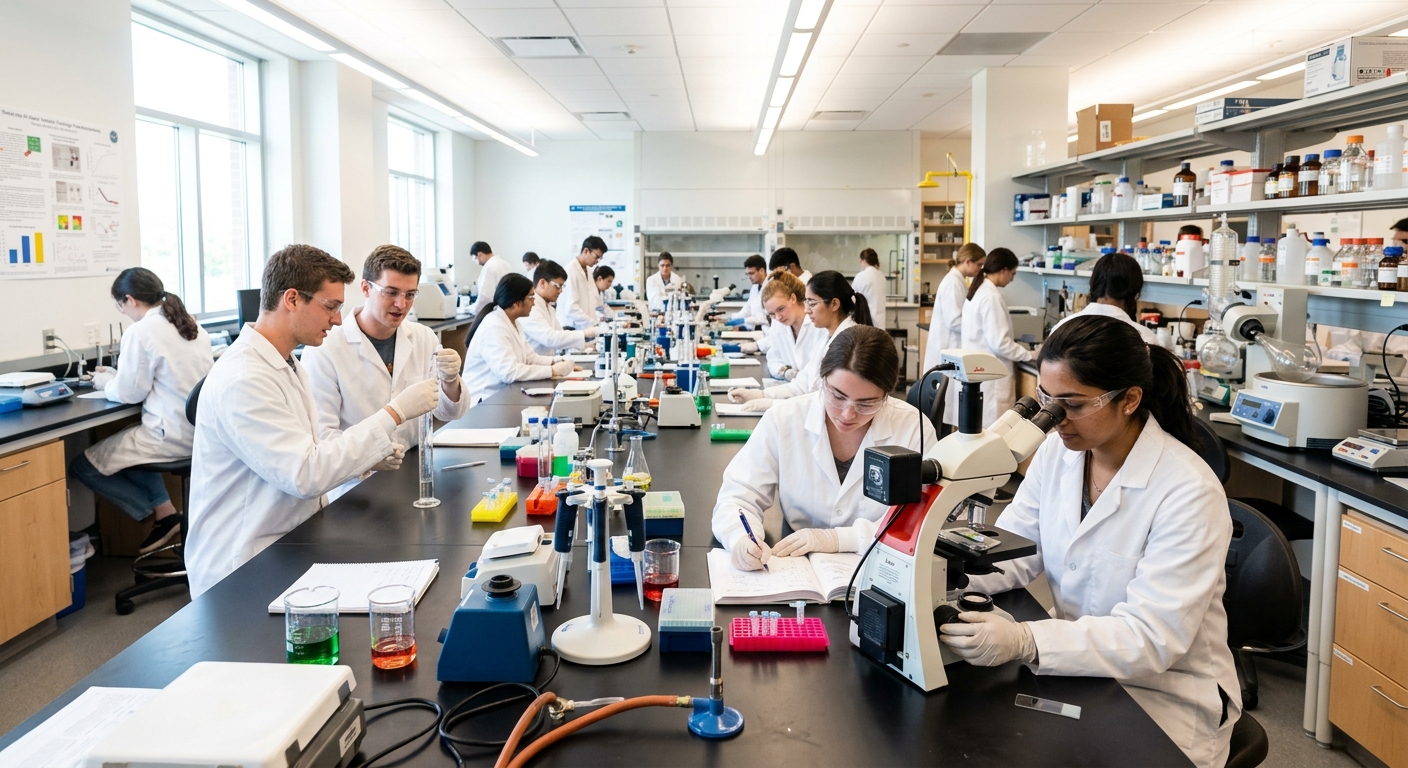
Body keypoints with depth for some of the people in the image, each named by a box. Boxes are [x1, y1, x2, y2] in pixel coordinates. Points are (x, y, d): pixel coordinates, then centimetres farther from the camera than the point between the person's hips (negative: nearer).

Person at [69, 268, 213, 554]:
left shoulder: (140, 331, -12)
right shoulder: (191, 325, 11)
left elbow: (129, 393, -8)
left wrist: (104, 380, 13)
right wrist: (115, 376, 25)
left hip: (173, 436, -8)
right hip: (201, 429, 9)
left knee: (81, 465, 7)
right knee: (126, 443, 31)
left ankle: (163, 514, 8)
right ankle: (164, 509, 19)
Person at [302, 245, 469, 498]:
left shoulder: (424, 338, 7)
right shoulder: (325, 349, -10)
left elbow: (448, 413, 5)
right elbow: (320, 433, -13)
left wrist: (450, 381, -18)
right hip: (355, 485, -4)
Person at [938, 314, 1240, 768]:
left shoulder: (1189, 493, -23)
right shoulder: (1057, 452, -3)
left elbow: (1154, 638, -26)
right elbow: (1011, 545, -1)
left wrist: (1025, 642, -39)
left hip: (1165, 693, -5)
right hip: (1074, 664, 5)